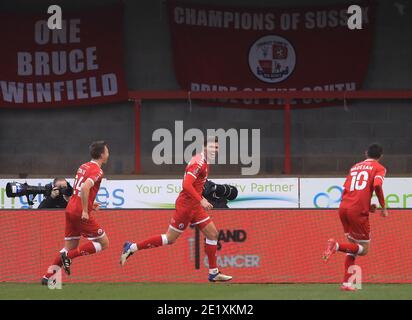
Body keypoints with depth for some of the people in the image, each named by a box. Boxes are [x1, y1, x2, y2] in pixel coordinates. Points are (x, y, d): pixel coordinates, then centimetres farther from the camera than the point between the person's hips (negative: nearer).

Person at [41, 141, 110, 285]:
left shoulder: (83, 167, 16)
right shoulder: (97, 171, -11)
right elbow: (85, 188, -27)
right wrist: (85, 211, -22)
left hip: (70, 209, 9)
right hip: (81, 213, -8)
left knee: (69, 246, 15)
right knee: (104, 243, 1)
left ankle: (47, 276, 7)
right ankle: (68, 256, -9)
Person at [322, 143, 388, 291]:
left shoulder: (355, 167, 24)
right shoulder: (379, 168, 6)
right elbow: (377, 185, -14)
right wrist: (383, 207, -4)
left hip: (343, 208, 6)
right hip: (358, 211, -6)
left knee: (353, 247, 18)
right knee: (363, 249, 4)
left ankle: (346, 282, 8)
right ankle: (337, 245, -21)